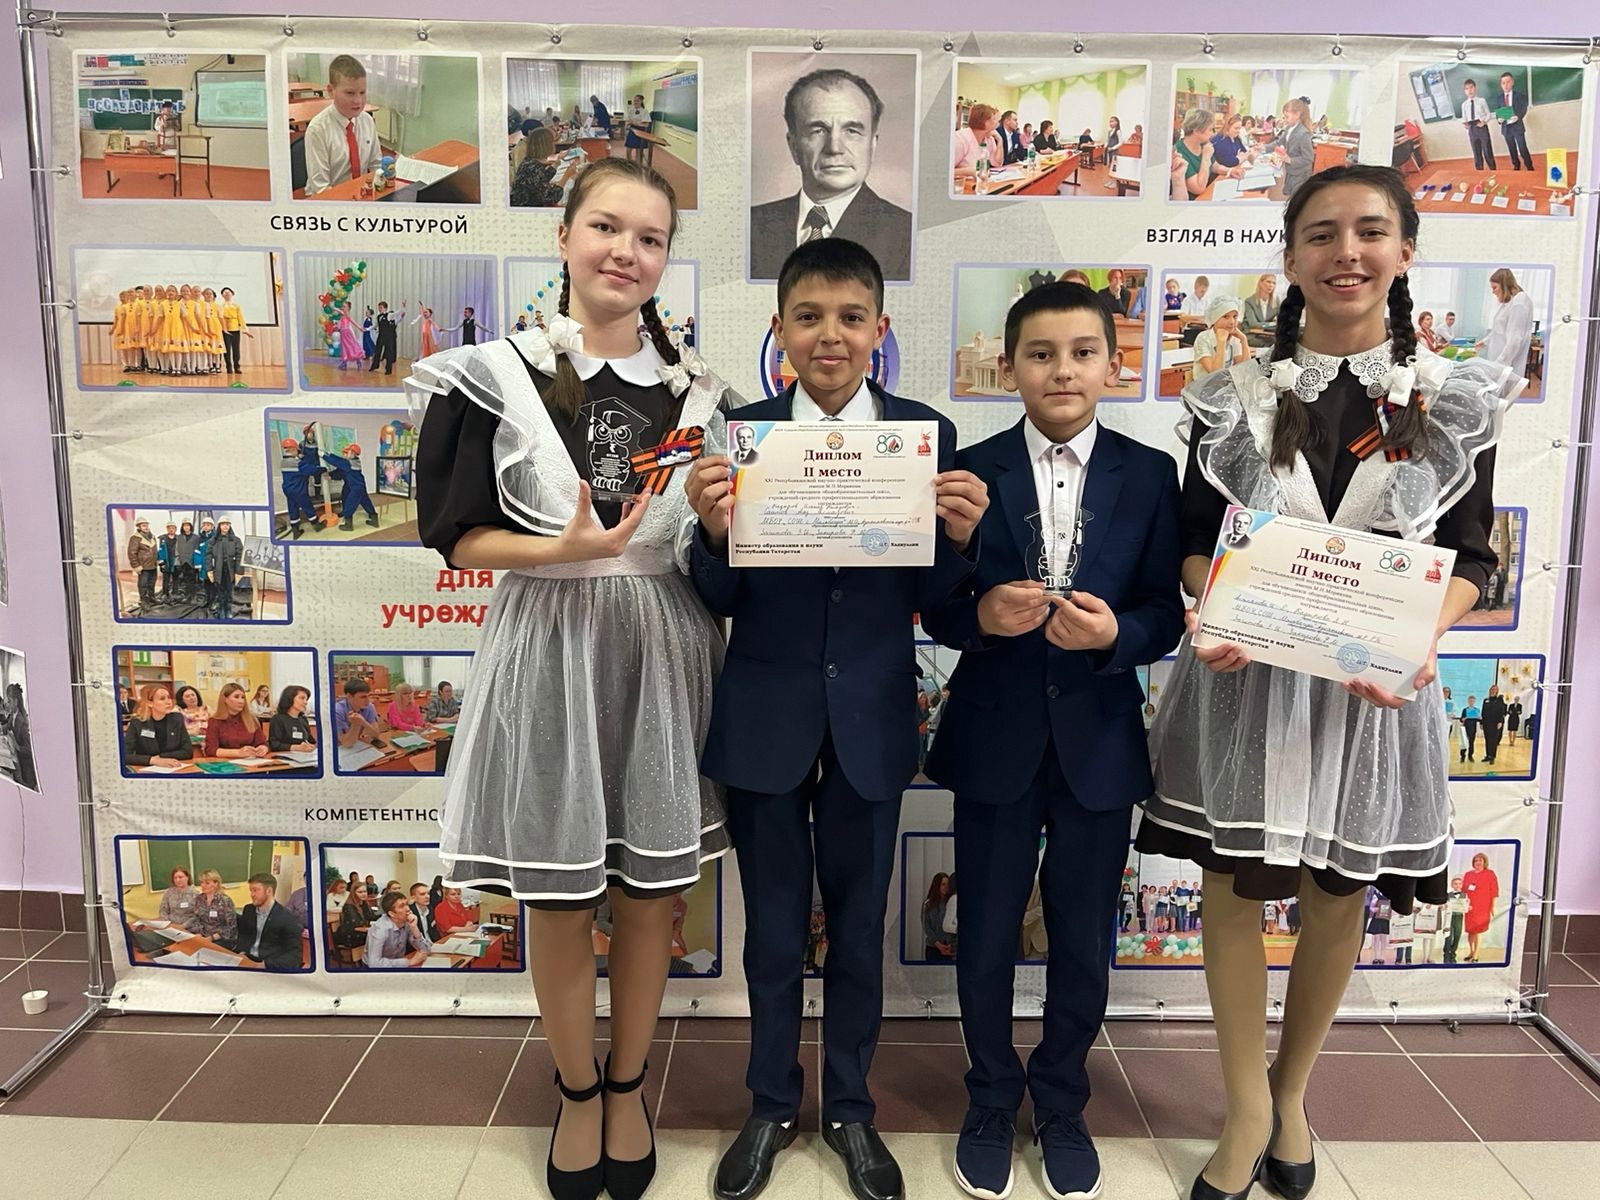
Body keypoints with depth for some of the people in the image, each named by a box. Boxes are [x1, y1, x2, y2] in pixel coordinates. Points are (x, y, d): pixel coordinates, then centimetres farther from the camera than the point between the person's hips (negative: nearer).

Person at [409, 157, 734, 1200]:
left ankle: (627, 1087, 34)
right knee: (557, 897, 10)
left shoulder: (695, 390, 6)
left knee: (652, 890, 11)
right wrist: (566, 548, -19)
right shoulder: (496, 374, -4)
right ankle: (577, 1091, 34)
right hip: (548, 651, -2)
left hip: (665, 653, 3)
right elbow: (458, 536, -4)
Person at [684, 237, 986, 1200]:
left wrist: (960, 535, -24)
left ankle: (850, 1107, 39)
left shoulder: (928, 434, -5)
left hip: (870, 724, 0)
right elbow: (720, 599, -6)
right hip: (765, 721, 0)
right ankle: (773, 1105, 39)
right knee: (773, 929, 17)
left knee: (860, 928, 17)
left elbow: (930, 599, -4)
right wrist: (715, 532, -25)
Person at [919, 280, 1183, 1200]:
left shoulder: (1150, 475, -1)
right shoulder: (971, 472, -3)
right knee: (987, 939, 13)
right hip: (996, 740, 0)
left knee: (1085, 943, 15)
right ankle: (992, 1102, 37)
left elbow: (1166, 614, -3)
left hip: (1098, 743, 1)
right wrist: (983, 614, -23)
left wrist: (1116, 633, -23)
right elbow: (937, 613, -3)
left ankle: (1062, 1104, 39)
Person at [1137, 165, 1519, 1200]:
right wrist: (1211, 619, -17)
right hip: (1245, 675, 0)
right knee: (1234, 891, 6)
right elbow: (1195, 542, 4)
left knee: (1339, 900, 13)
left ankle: (1292, 1091, 38)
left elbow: (1469, 558, 2)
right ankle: (1247, 1106, 28)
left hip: (1376, 686, 1)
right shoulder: (1235, 399, 0)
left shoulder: (1456, 401, 0)